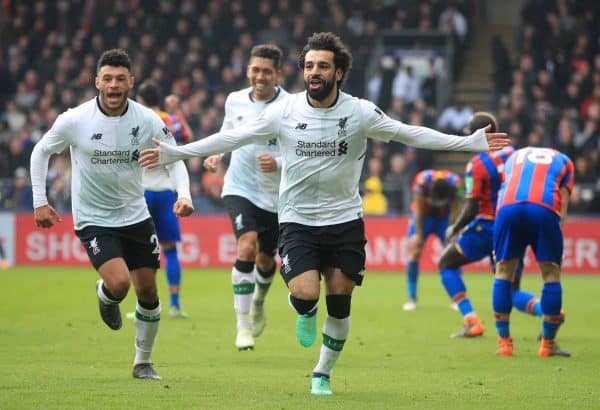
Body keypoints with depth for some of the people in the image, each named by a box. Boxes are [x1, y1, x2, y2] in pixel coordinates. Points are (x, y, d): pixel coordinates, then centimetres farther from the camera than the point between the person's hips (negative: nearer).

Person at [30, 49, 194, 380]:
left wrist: (183, 195, -17)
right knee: (119, 283, -22)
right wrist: (39, 202, -3)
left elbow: (174, 159, 1)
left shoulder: (147, 120, -10)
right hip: (93, 220, -3)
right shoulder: (74, 120, -15)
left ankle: (143, 362, 25)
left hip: (135, 215, 3)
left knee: (148, 293, 5)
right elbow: (41, 152, 1)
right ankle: (104, 296, 16)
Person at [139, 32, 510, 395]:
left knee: (339, 305, 4)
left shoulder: (361, 112, -6)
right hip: (297, 220, -1)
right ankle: (305, 313, 19)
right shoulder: (284, 112, -7)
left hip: (345, 220, 1)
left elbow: (410, 134, -2)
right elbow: (232, 138, -2)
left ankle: (323, 375, 26)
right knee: (306, 294, -20)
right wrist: (174, 153, -5)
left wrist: (472, 142, -7)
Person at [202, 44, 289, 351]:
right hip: (240, 189, 0)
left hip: (276, 195, 0)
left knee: (266, 259, 15)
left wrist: (279, 163, -28)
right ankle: (243, 325, -18)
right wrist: (216, 154, 1)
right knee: (246, 247, -23)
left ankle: (258, 302, 50)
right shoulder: (235, 101, -1)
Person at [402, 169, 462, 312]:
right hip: (423, 216, -1)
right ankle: (412, 299, -4)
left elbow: (454, 211, -18)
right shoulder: (422, 181, -34)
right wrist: (418, 234, -19)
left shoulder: (454, 183, -31)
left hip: (444, 217, 1)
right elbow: (418, 210, -22)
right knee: (413, 253, -10)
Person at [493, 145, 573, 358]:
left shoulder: (516, 156, 37)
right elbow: (563, 200, 18)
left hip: (508, 207, 2)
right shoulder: (563, 161, 31)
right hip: (544, 209, -2)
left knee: (503, 272, 14)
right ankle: (548, 344, 11)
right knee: (551, 274, 10)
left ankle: (504, 343, 12)